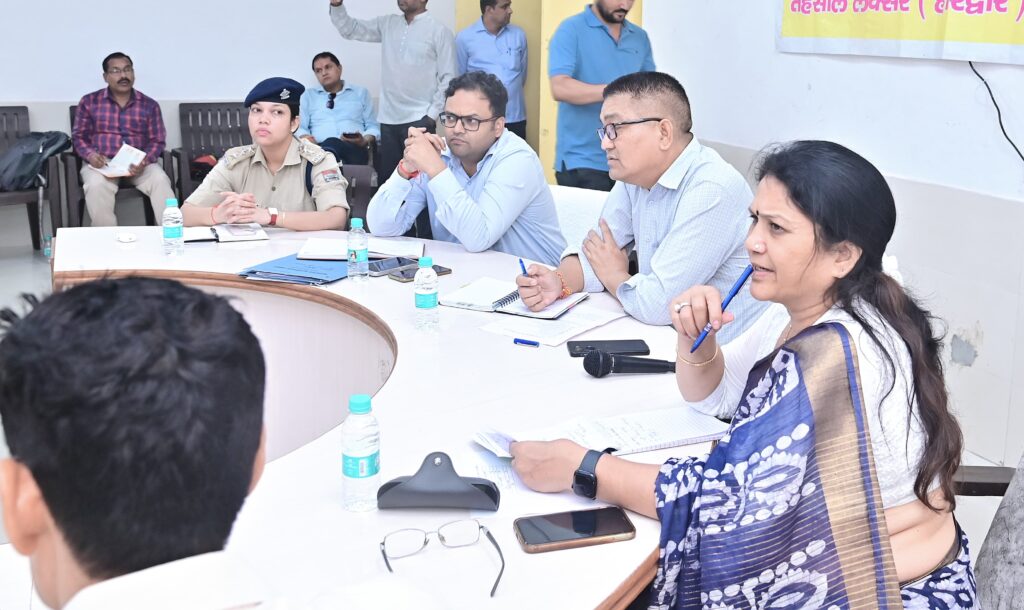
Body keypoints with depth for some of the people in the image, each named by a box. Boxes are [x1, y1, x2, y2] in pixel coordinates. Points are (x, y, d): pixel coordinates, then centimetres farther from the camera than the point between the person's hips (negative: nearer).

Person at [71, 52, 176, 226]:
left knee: (160, 180, -31)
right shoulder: (89, 101, 9)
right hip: (101, 163, 0)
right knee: (96, 185, -34)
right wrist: (90, 154, -13)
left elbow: (157, 141, 7)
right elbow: (79, 136, 10)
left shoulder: (149, 105, 9)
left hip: (138, 164, 0)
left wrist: (144, 161, -15)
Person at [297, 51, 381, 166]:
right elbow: (300, 127, 16)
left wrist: (365, 141, -7)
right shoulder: (308, 95, 26)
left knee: (332, 144, -41)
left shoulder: (361, 93, 24)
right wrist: (305, 138, -10)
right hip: (319, 149, 1)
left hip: (354, 148, 0)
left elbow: (373, 126, 18)